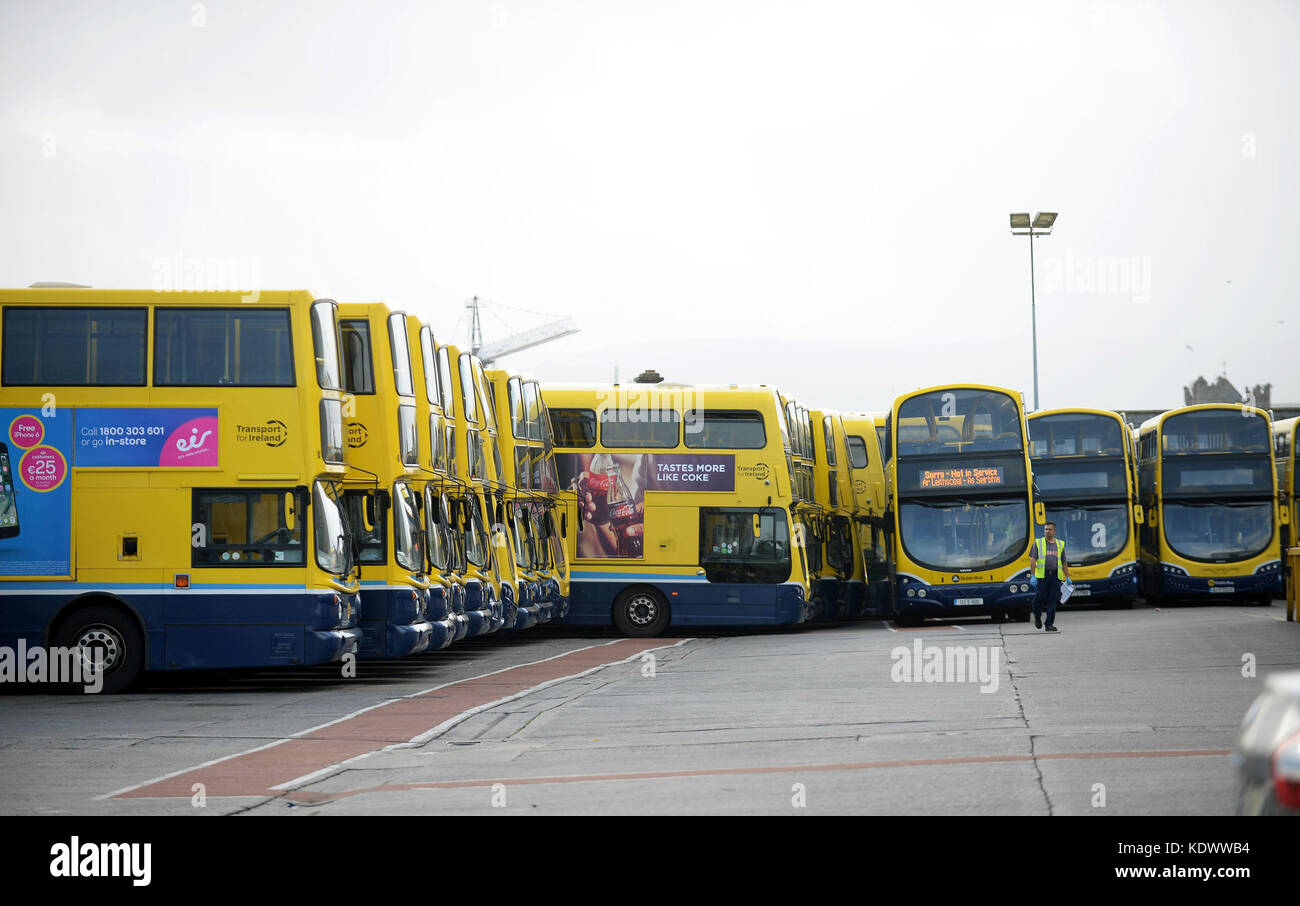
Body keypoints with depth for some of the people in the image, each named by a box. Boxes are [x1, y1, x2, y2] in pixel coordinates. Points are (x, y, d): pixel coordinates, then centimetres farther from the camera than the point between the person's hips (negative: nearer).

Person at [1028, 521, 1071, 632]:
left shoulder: (1060, 544, 15)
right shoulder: (1038, 543, 7)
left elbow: (1064, 563, 19)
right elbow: (1033, 560, -1)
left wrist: (1067, 577, 13)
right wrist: (1033, 575, -11)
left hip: (1055, 576, 2)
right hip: (1042, 576, -2)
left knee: (1053, 601, -3)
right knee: (1040, 598, -4)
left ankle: (1050, 624, 0)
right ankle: (1037, 617, 23)